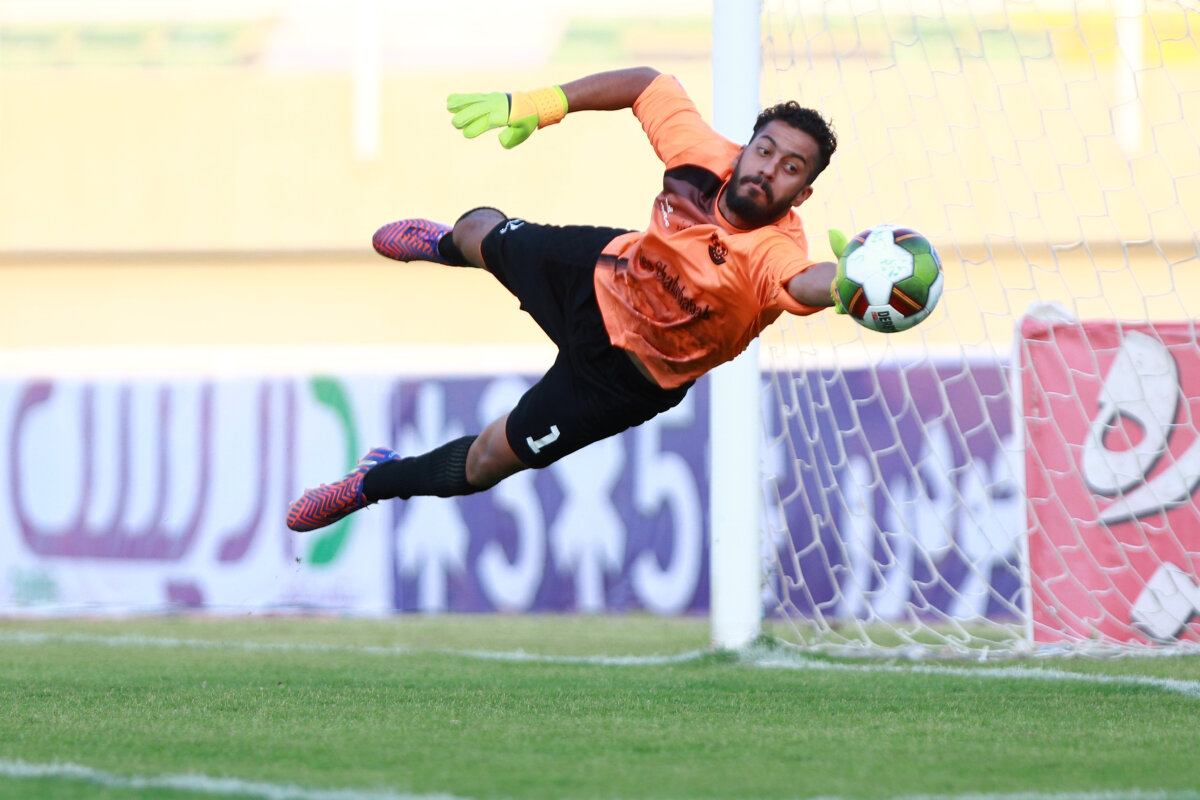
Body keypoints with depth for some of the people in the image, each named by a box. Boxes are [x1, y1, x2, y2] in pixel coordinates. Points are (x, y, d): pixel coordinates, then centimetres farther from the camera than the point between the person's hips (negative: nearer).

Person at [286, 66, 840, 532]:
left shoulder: (773, 255, -41)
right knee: (479, 232, 32)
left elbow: (807, 283, -65)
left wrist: (847, 283, -89)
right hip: (600, 273, 5)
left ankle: (376, 481, 38)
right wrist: (540, 105, -17)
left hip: (625, 373, -5)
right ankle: (445, 245, 73)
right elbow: (648, 85, -11)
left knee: (486, 460, 4)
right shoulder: (708, 157, -27)